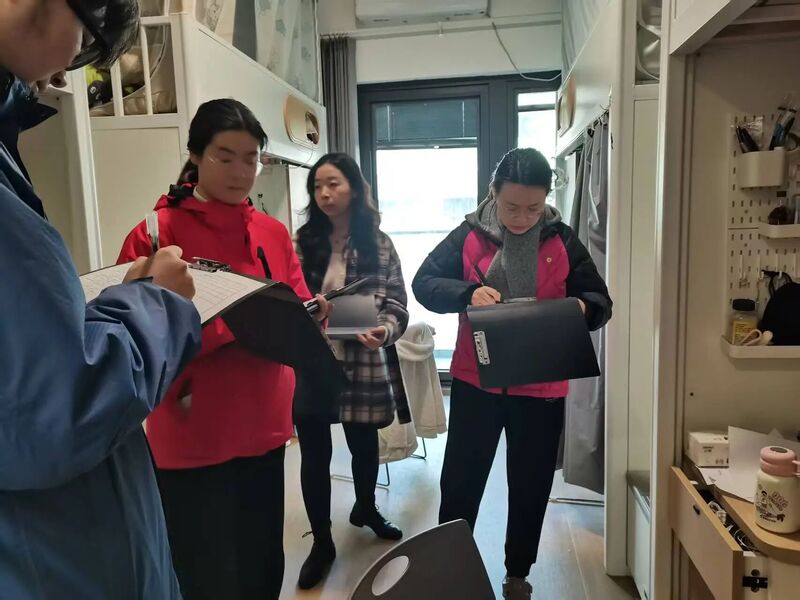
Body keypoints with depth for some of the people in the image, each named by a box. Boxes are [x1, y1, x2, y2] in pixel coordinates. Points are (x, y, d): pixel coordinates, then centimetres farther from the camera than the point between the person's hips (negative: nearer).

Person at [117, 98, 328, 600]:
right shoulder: (156, 234, -8)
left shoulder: (275, 234, 8)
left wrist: (311, 315, -13)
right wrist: (235, 321, -25)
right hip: (194, 442, -4)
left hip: (265, 431, 5)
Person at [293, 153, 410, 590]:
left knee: (364, 447, 18)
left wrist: (383, 331, -24)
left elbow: (397, 307, -4)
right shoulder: (302, 242, 2)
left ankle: (365, 509, 49)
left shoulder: (379, 244, -1)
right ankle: (322, 542, 29)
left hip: (363, 366, 0)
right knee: (314, 456, 8)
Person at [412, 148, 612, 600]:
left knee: (531, 486, 16)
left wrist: (580, 308, -25)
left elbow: (600, 303, -1)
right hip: (476, 381, -1)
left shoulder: (563, 241, -2)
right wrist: (468, 292, -24)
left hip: (542, 388, 1)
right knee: (460, 480, 10)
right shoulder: (470, 235, -4)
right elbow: (424, 282, -5)